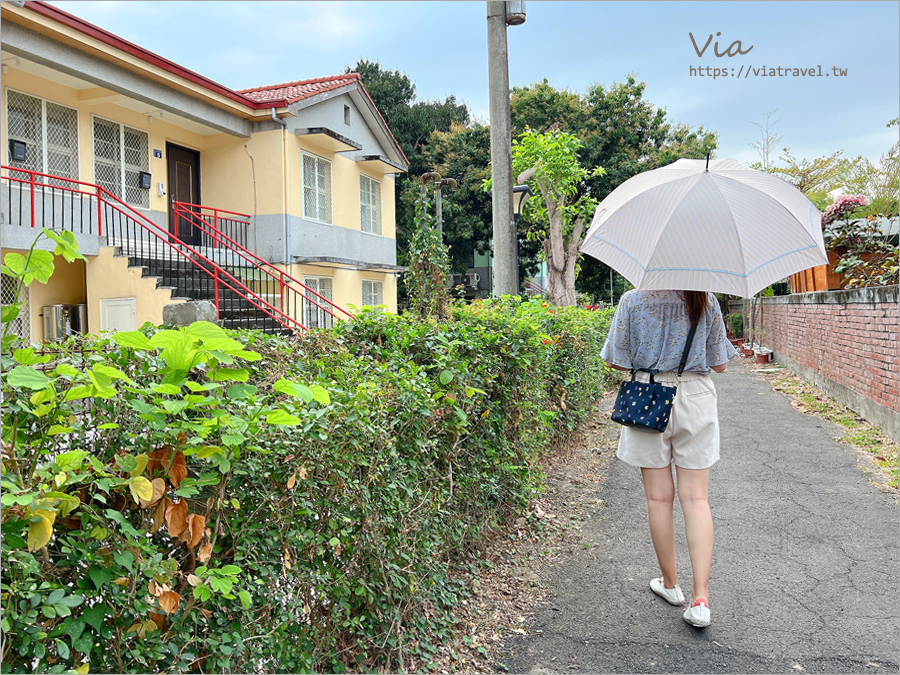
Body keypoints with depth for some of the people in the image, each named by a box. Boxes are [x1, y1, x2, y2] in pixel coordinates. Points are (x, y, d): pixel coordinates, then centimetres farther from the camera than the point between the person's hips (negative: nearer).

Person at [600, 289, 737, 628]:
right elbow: (719, 364, 3)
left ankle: (670, 583, 23)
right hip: (695, 400, 2)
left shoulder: (633, 300, -5)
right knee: (696, 497, 4)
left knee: (659, 497, 9)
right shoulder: (706, 301, -1)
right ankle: (700, 597, 0)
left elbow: (618, 361, -4)